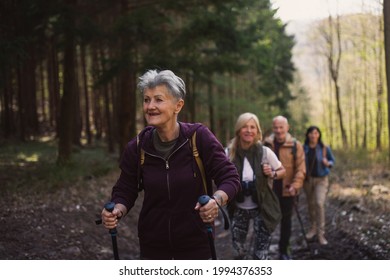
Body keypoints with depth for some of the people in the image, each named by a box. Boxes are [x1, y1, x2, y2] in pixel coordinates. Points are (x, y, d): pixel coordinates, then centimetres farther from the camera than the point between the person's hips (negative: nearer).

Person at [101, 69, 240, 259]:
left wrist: (216, 200, -31)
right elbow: (125, 190, 5)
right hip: (153, 248, 3)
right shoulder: (137, 147, -4)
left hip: (196, 245, -2)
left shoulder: (199, 137, -12)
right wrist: (117, 211, -17)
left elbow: (230, 178, -10)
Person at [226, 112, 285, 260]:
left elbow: (282, 171, 4)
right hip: (239, 208, 1)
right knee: (238, 248, 14)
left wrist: (272, 174, -17)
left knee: (261, 252, 2)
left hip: (261, 208, -1)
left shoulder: (265, 152, -12)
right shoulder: (229, 153, -13)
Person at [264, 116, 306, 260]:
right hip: (268, 190, 0)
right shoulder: (266, 144, 1)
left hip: (287, 191, 0)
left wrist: (295, 185, -19)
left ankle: (284, 250, 25)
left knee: (286, 220, 12)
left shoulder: (295, 145, -4)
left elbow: (300, 168, -6)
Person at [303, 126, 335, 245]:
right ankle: (313, 228, 32)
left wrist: (327, 163, -16)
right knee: (310, 204, 13)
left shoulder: (324, 149, -6)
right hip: (308, 179, 3)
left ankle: (321, 233, -11)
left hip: (321, 179, -2)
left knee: (319, 203, -16)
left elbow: (332, 161, 7)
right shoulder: (304, 149, -2)